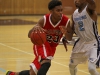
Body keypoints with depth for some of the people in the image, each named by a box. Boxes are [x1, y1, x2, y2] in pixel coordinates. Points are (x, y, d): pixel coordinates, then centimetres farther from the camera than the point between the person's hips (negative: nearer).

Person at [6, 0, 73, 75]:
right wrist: (34, 28, -44)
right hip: (41, 43, -3)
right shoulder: (44, 20, -23)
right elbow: (29, 35, -21)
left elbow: (70, 38, -9)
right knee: (46, 63, -34)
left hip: (52, 47, 3)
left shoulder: (66, 21, -21)